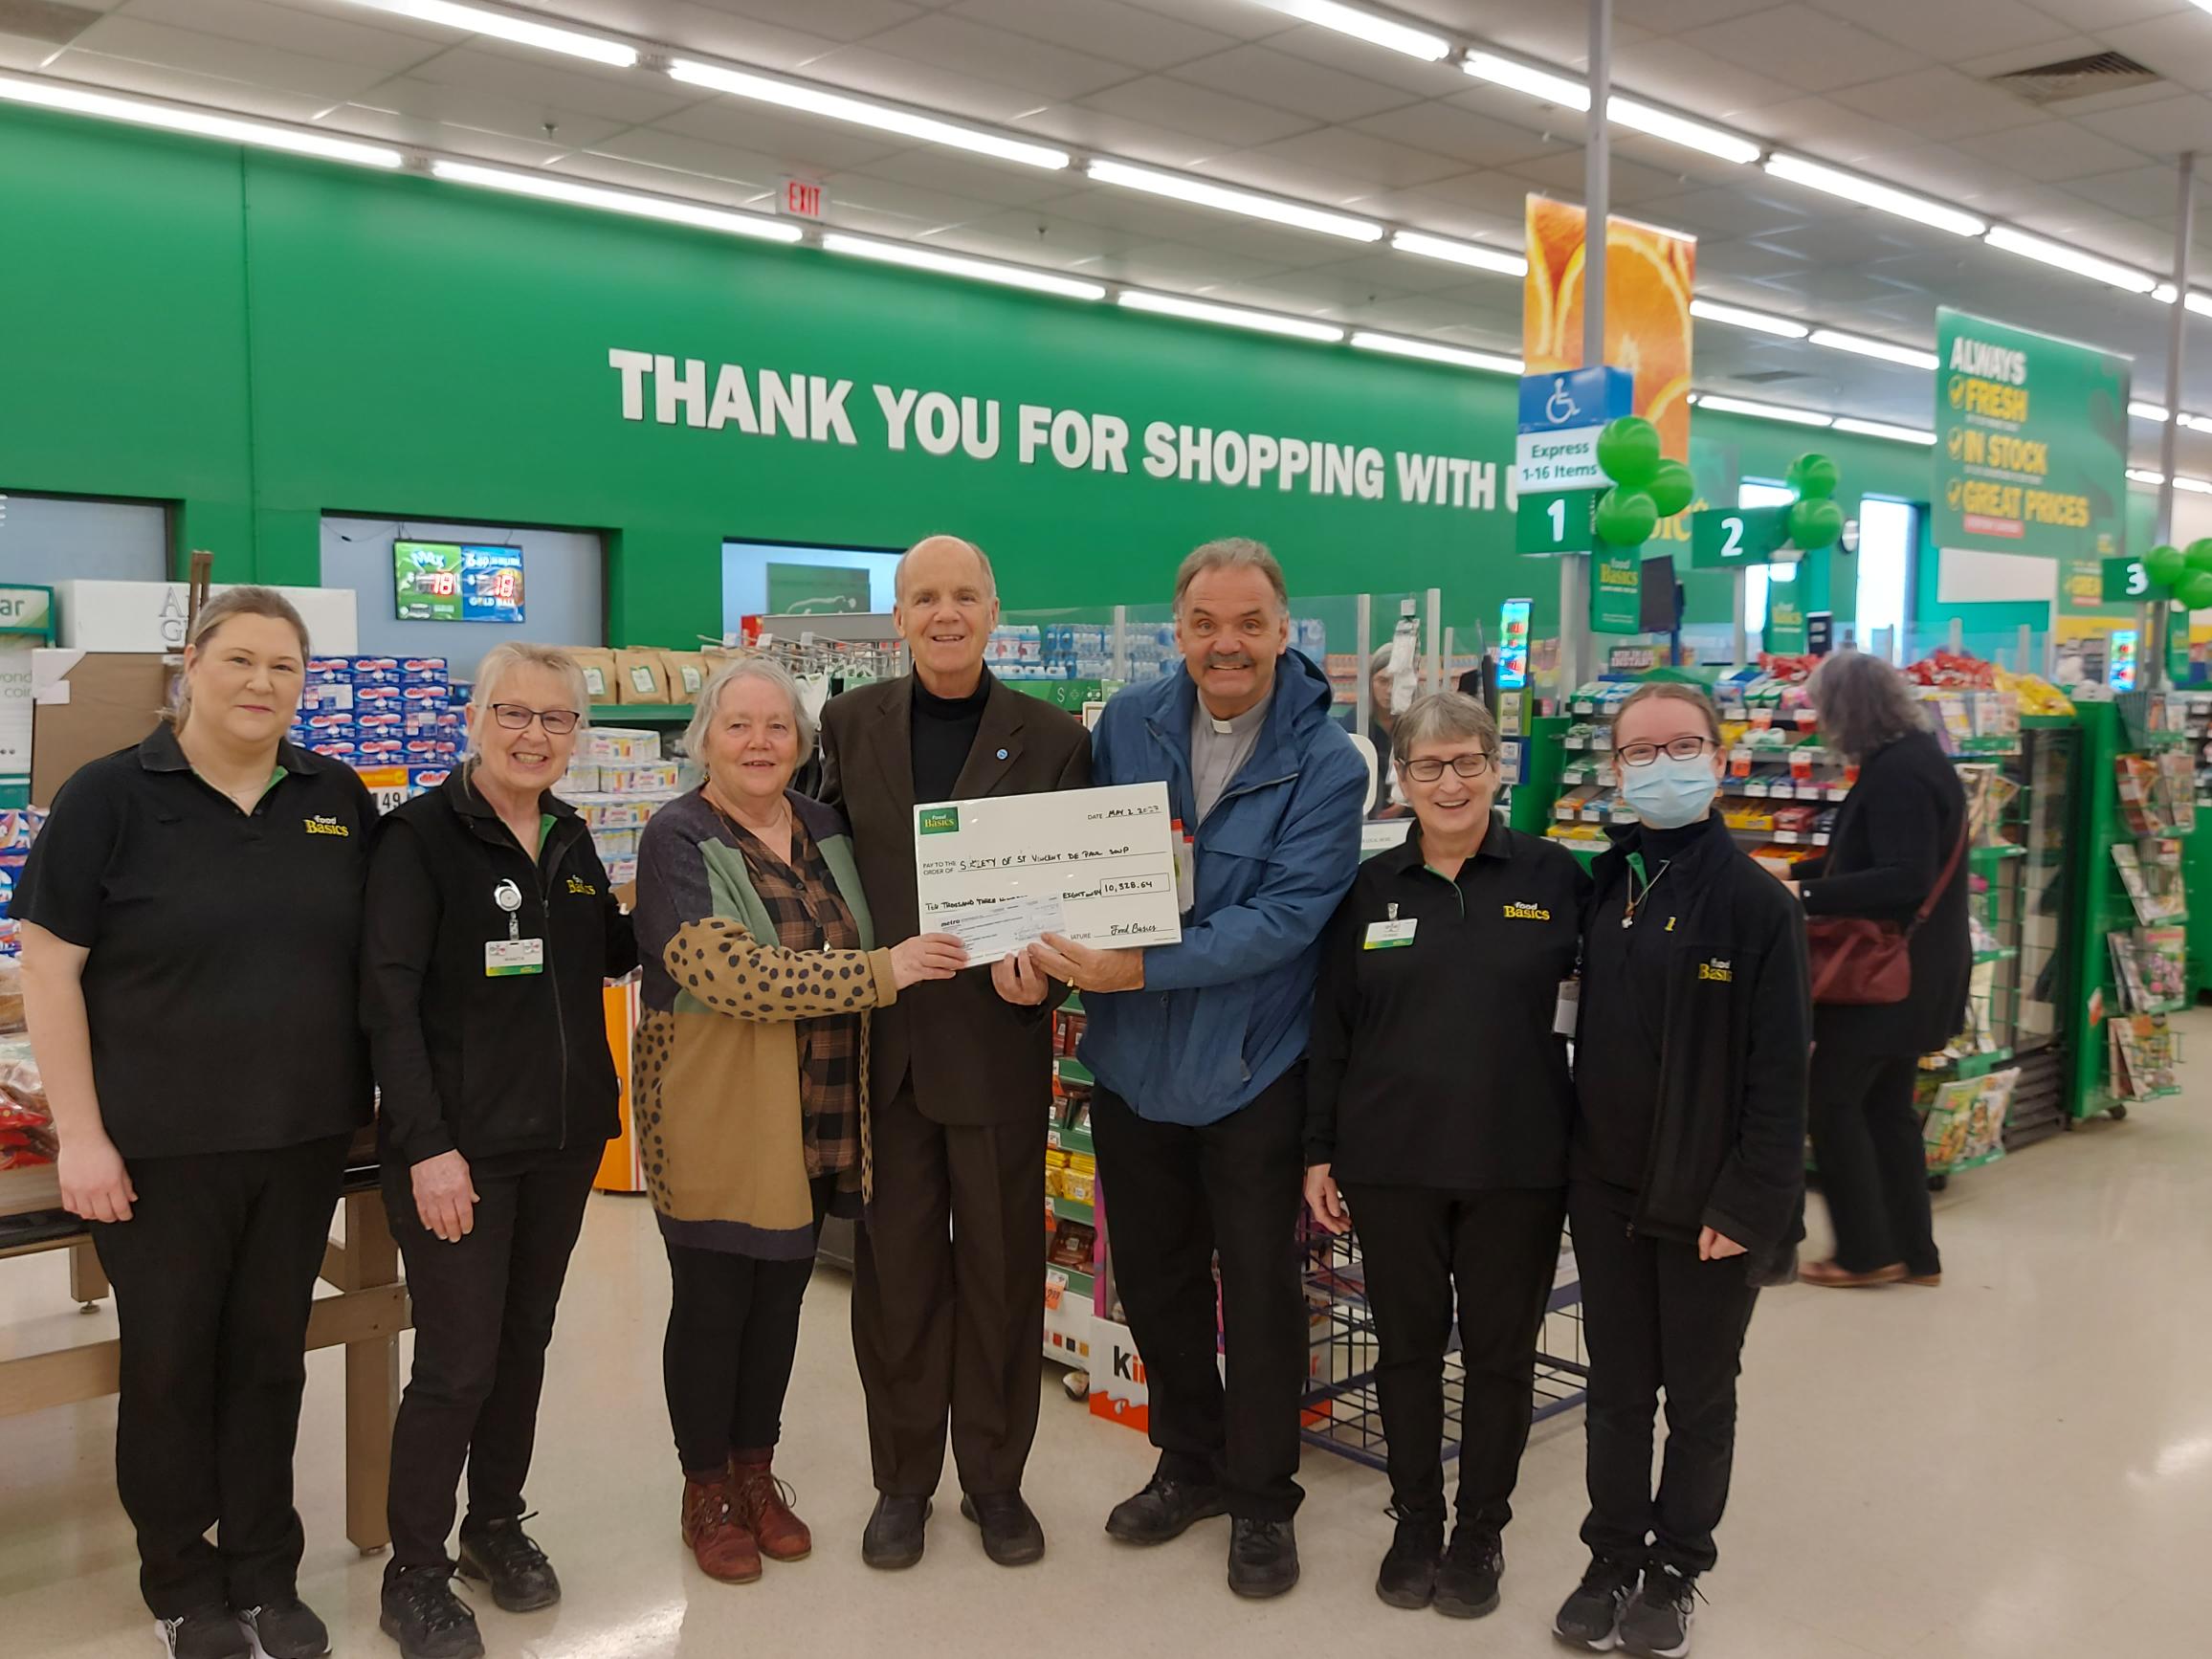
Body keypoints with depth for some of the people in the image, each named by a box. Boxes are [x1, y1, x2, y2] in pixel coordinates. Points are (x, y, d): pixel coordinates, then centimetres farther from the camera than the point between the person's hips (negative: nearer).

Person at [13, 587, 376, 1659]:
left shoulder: (339, 800, 3)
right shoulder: (110, 796, -7)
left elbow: (377, 956, 11)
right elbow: (49, 971, -8)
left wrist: (381, 1103, 6)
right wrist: (81, 1135, -12)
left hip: (304, 1138, 3)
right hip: (159, 1146, -3)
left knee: (270, 1355, 14)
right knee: (170, 1360, 10)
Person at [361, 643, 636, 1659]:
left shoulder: (571, 839, 8)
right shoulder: (420, 836, -11)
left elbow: (611, 955, 20)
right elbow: (388, 999, -16)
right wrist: (427, 1146, -21)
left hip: (565, 1136, 6)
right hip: (459, 1144, -6)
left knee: (525, 1342, 16)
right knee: (457, 1363, -2)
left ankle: (496, 1523, 34)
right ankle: (414, 1574, 16)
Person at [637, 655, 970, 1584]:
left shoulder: (826, 831, 7)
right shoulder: (679, 840, -12)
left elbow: (864, 945, 18)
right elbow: (737, 976, -23)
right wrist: (884, 972, -24)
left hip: (817, 1118, 5)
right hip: (714, 1116, -5)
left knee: (780, 1294, 15)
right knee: (712, 1301, 6)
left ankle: (757, 1473, 33)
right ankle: (706, 1491, 26)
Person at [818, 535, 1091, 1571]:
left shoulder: (1051, 739, -1)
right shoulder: (851, 724, 5)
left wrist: (1039, 964, -19)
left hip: (997, 1041, -1)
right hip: (880, 1040, 1)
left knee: (1000, 1266, 10)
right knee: (894, 1267, 11)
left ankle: (995, 1477, 28)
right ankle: (902, 1478, 27)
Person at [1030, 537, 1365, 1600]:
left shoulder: (1324, 764, -14)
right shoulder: (1127, 724, -2)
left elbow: (1285, 916, -22)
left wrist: (1144, 968, -30)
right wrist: (1068, 943, -10)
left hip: (1250, 1072, -4)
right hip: (1131, 1063, 4)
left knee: (1259, 1288, 10)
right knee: (1152, 1275, 18)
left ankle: (1262, 1498, 29)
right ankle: (1190, 1461, 39)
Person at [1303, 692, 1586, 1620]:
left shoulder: (1555, 877, -3)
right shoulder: (1371, 888, 2)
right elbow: (1330, 1027, 6)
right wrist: (1319, 1153, 4)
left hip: (1518, 1164, -1)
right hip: (1391, 1162, 1)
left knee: (1499, 1351, 11)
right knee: (1407, 1347, 13)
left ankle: (1481, 1534, 29)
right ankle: (1414, 1525, 31)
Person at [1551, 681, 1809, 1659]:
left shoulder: (1755, 903, -12)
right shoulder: (1596, 889, 3)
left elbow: (1779, 1075, -13)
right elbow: (1575, 1034, 7)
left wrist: (1750, 1207, -16)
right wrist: (1566, 1159, 2)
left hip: (1707, 1201, -4)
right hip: (1605, 1192, 4)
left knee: (1700, 1397, 13)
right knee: (1616, 1389, 16)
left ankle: (1675, 1570, 31)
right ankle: (1612, 1559, 32)